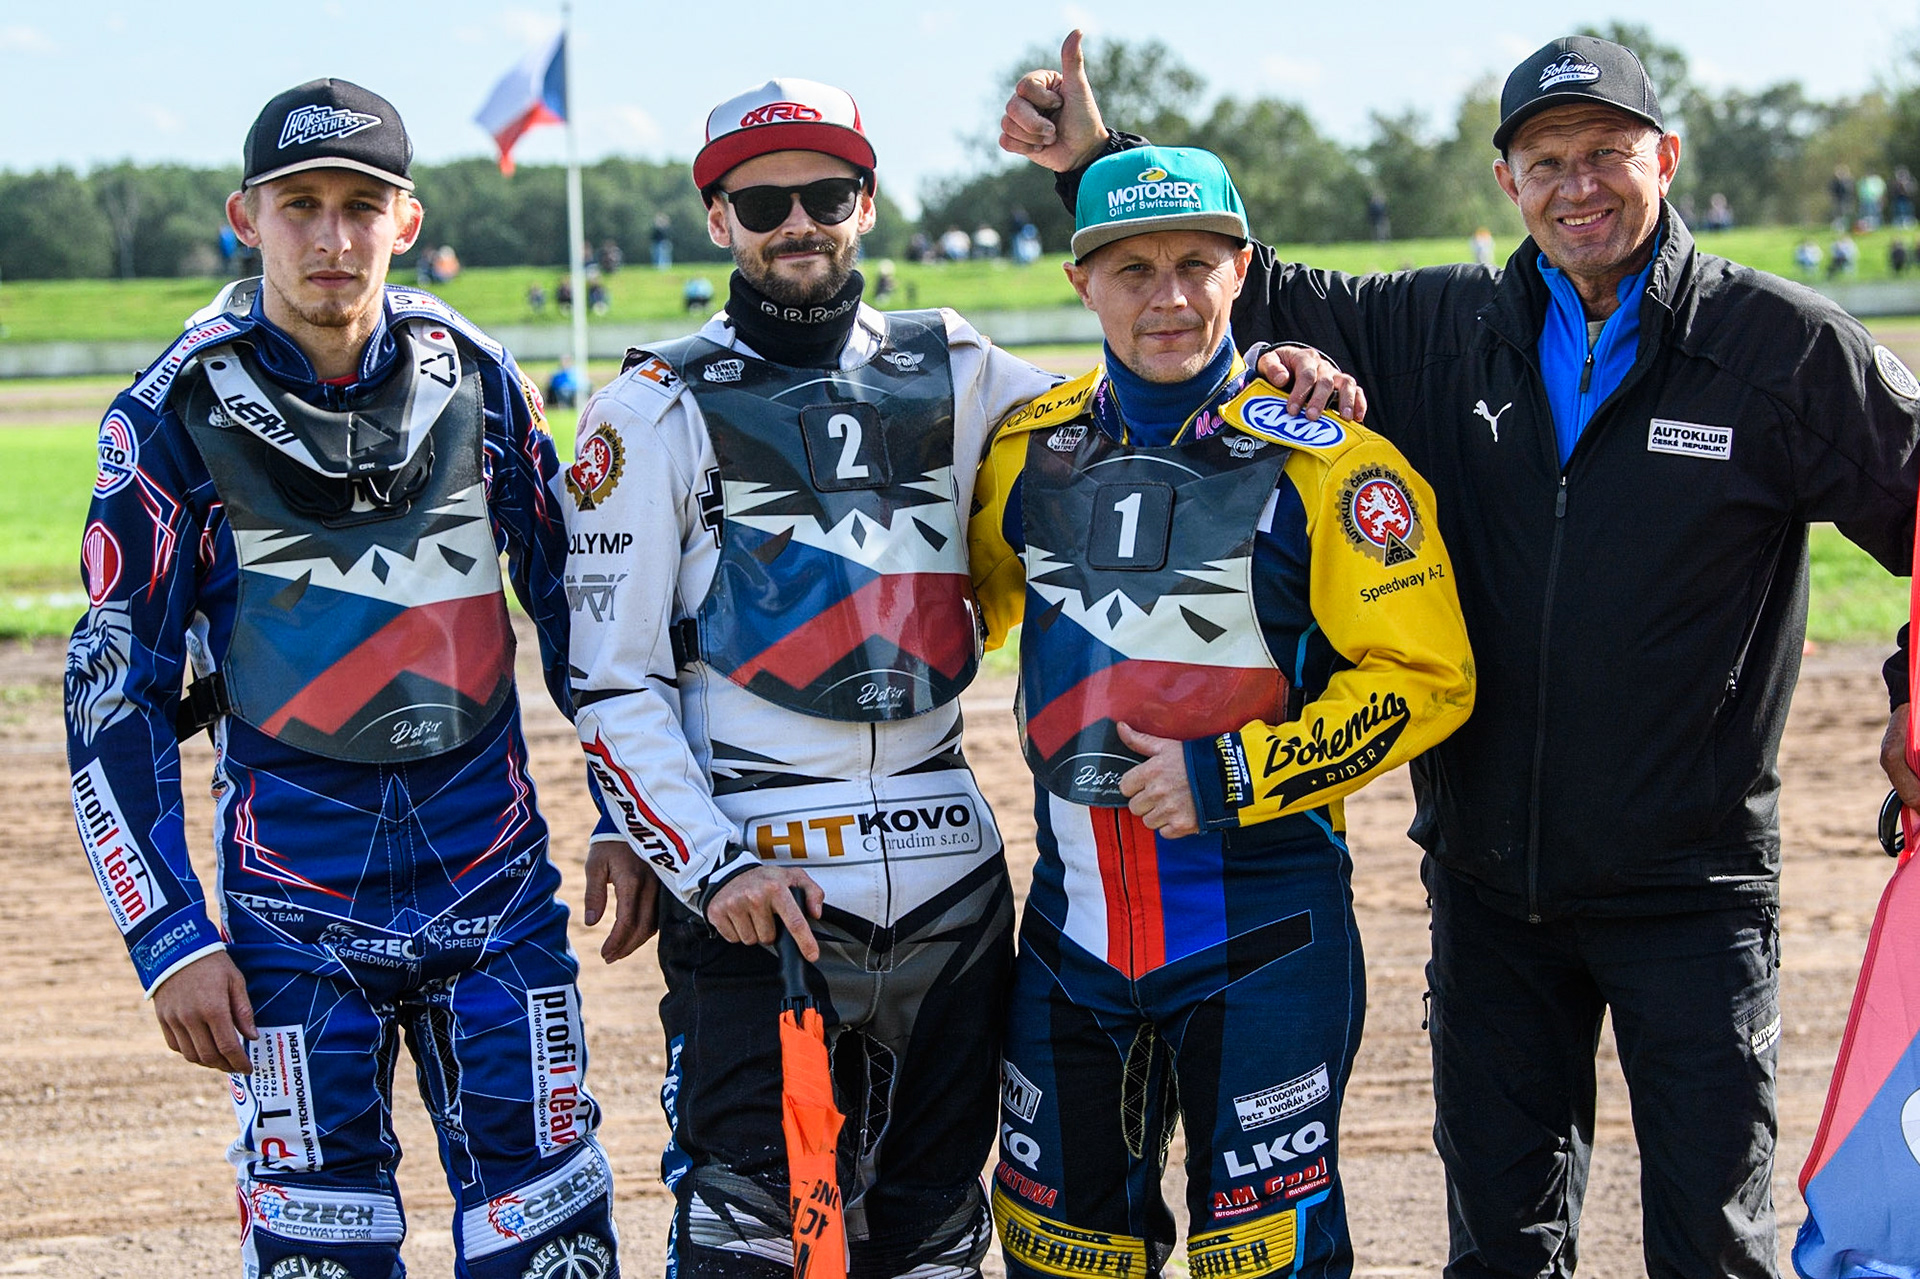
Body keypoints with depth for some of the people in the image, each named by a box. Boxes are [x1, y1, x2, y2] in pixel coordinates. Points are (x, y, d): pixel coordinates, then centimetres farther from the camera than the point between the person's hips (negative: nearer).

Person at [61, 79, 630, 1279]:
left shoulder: (481, 379, 2)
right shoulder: (178, 413, -5)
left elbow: (573, 602, 13)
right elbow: (115, 690, -4)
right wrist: (170, 938, -9)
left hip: (496, 880, 2)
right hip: (297, 901, -2)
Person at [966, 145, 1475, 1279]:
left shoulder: (1321, 462, -9)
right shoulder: (1029, 452, 6)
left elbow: (1426, 677, -10)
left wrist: (1232, 775, -16)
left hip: (1262, 932, -5)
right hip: (1074, 924, 5)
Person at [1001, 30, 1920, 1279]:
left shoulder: (1782, 345, -7)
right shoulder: (1443, 332, 3)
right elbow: (1260, 295, 14)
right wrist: (1100, 165, 9)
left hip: (1691, 883, -3)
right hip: (1490, 878, 4)